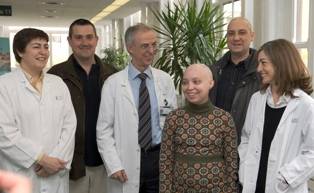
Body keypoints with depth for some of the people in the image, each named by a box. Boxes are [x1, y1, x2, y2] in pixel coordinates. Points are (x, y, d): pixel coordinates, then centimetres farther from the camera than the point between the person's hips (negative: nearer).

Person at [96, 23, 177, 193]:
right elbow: (104, 130, -5)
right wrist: (113, 166, -10)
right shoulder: (113, 84, -5)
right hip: (127, 162, -2)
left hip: (160, 158, 2)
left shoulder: (166, 80, 2)